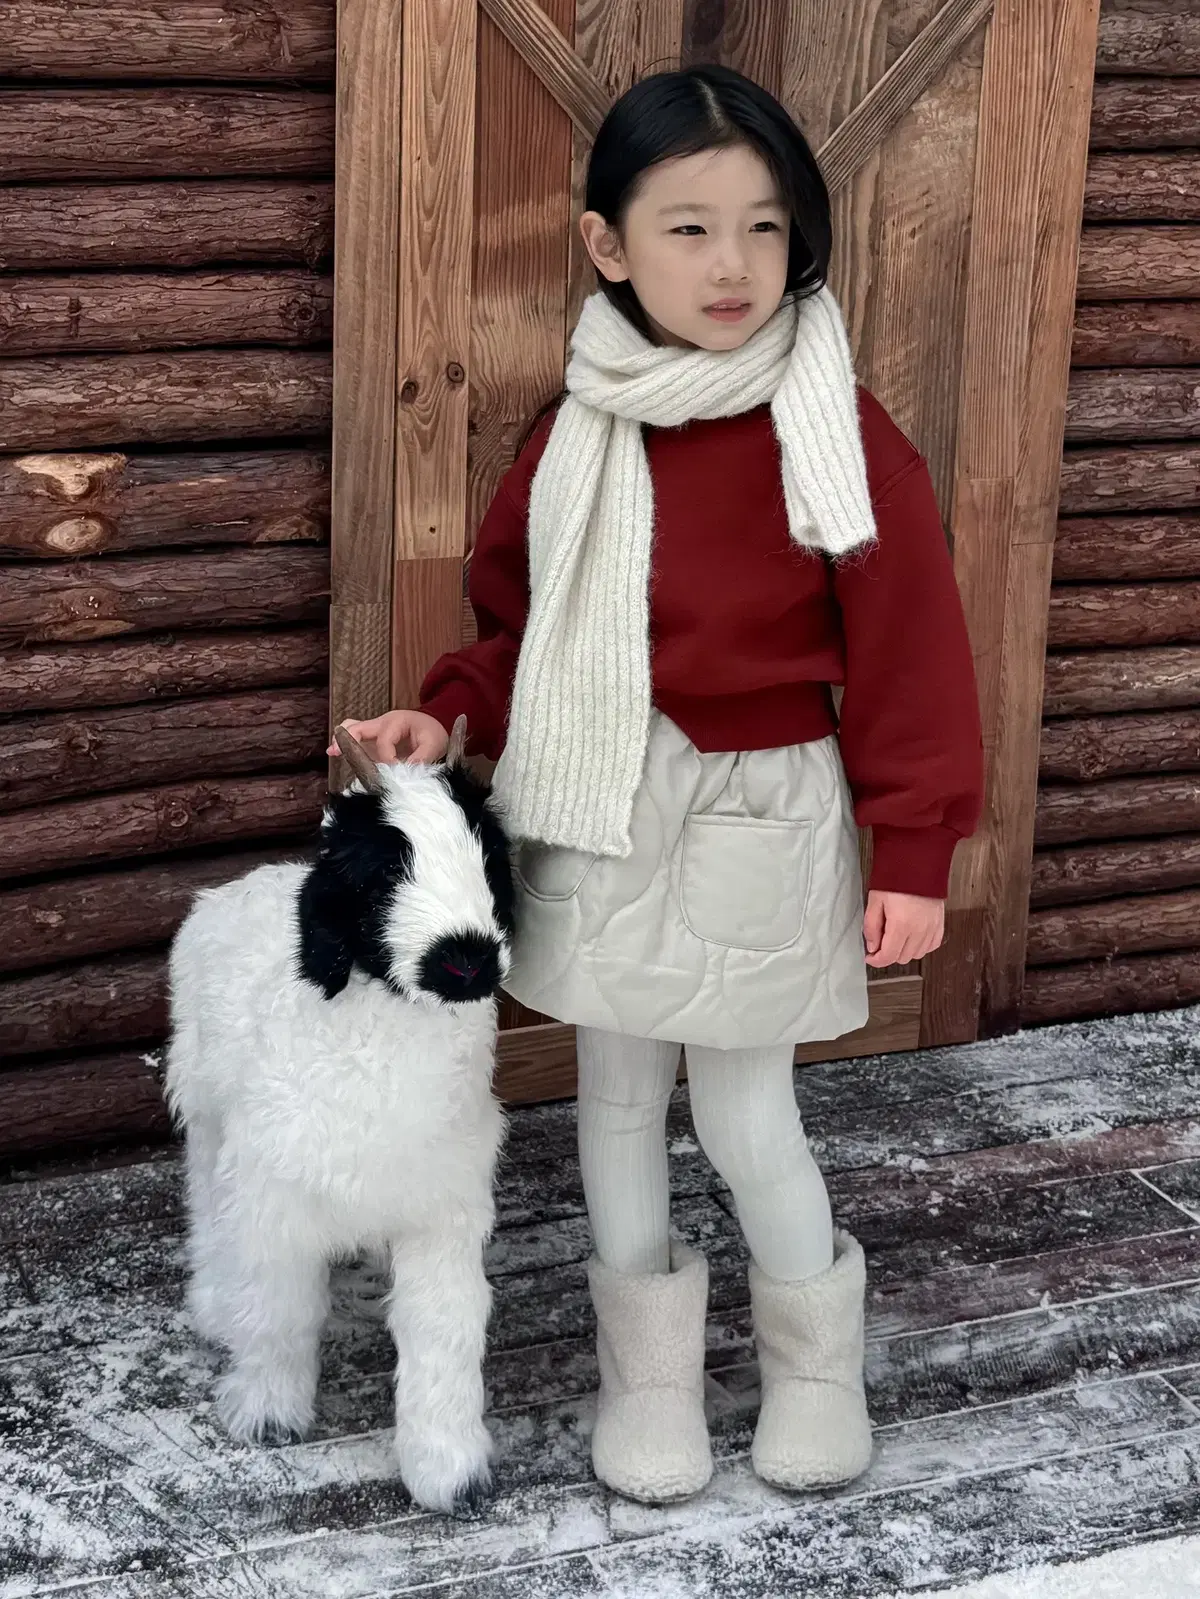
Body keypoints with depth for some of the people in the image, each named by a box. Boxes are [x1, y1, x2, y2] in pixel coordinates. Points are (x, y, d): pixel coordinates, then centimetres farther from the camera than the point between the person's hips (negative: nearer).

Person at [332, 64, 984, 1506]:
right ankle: (647, 1365, 35)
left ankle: (813, 1354, 30)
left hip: (755, 811, -4)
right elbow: (521, 617, 11)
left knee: (742, 1118, 2)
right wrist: (449, 717, -5)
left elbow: (906, 654, -10)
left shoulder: (836, 436, -13)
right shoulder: (581, 431, 0)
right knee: (617, 1092, 15)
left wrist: (910, 850, -11)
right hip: (594, 808, 5)